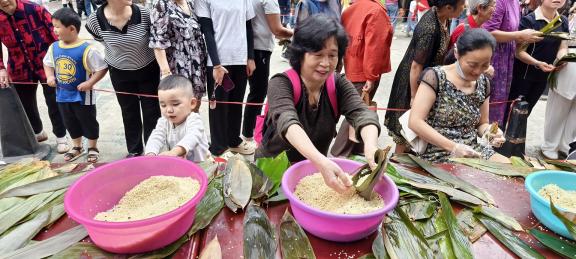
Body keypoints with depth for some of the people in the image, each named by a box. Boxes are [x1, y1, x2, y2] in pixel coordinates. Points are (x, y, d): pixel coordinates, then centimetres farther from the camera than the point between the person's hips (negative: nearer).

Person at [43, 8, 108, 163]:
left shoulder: (86, 49, -20)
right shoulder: (54, 47, -1)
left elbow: (102, 68, -18)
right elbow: (47, 63, 17)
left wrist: (89, 83, -24)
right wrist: (50, 76, -1)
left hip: (82, 95, -6)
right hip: (62, 94, 6)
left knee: (88, 122, 10)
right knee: (70, 123, 19)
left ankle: (93, 148, 28)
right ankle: (77, 147, 38)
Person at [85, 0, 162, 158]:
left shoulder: (143, 14, -19)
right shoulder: (96, 20, -16)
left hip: (148, 71, -1)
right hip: (120, 74, 1)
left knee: (152, 111, 8)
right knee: (129, 113, 15)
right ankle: (134, 149, 34)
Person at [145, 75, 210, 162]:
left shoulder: (194, 120, -14)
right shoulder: (163, 122, 4)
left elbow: (192, 137, -33)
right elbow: (156, 137, -12)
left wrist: (175, 151, -52)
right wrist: (151, 153, -34)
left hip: (198, 163, -5)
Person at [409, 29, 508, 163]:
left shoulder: (483, 83, 7)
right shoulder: (435, 76, -13)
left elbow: (481, 124, 17)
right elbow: (415, 122, -20)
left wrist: (489, 131, -7)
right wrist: (453, 147, -24)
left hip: (473, 151, 7)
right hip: (438, 153, -7)